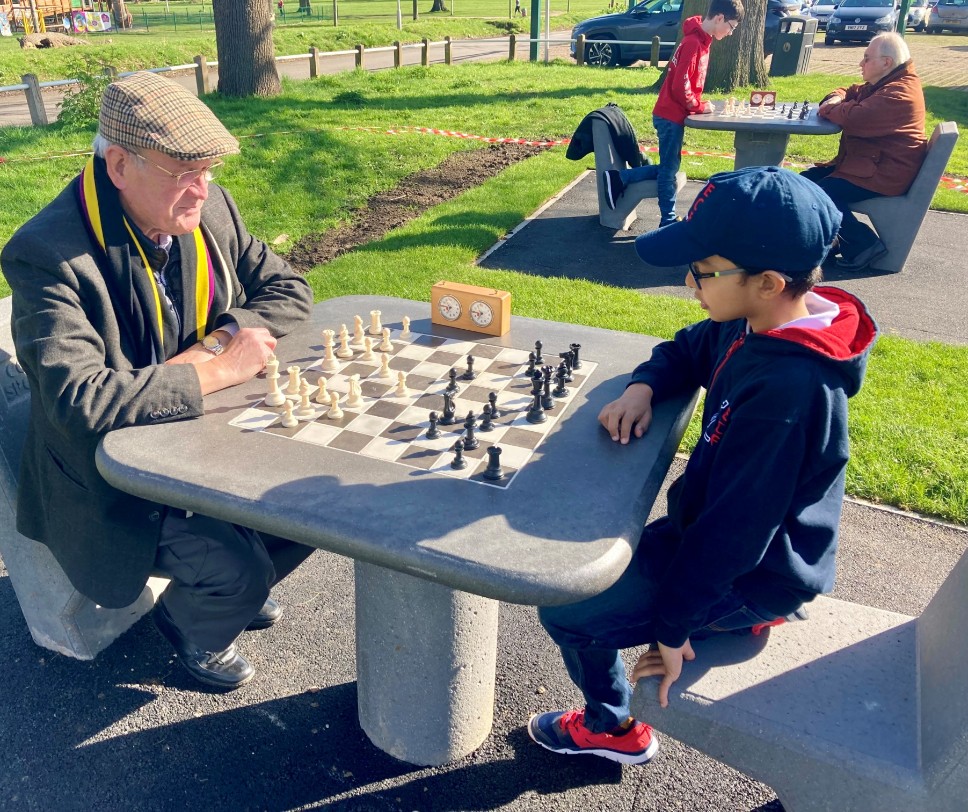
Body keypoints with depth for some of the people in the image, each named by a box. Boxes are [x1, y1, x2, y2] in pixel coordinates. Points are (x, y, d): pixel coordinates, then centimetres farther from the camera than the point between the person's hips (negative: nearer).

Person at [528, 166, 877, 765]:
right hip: (711, 527, 9)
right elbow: (687, 351, 11)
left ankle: (613, 729, 25)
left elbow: (735, 526, -30)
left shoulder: (787, 390, -35)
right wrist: (644, 387, -12)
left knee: (566, 612, -2)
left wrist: (673, 625, -19)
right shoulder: (760, 325, -8)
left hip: (750, 576, -9)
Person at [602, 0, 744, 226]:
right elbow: (680, 86, -24)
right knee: (669, 169, 0)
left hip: (671, 114, 10)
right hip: (671, 116, -10)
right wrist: (700, 106, -12)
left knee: (669, 167, 14)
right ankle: (668, 222, 9)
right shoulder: (694, 43, -20)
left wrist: (698, 104, 5)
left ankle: (619, 178, 14)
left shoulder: (699, 40, 11)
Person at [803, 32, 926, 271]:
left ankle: (864, 245, -14)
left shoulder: (898, 94, -20)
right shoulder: (882, 84, 15)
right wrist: (835, 99, 0)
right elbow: (849, 92, 26)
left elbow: (855, 119, -32)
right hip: (865, 162, 11)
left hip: (884, 174, -11)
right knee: (806, 180, 5)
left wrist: (827, 109, -12)